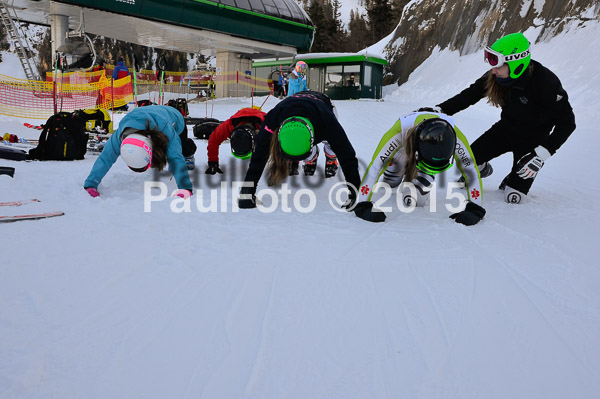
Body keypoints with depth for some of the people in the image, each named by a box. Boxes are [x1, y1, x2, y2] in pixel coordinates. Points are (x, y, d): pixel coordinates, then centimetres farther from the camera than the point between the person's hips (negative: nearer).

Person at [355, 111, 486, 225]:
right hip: (404, 148, 0)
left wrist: (475, 210, -41)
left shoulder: (454, 136, -43)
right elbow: (373, 168, -46)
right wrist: (362, 206, -51)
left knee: (416, 199, -9)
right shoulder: (400, 131, -48)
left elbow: (472, 172, -34)